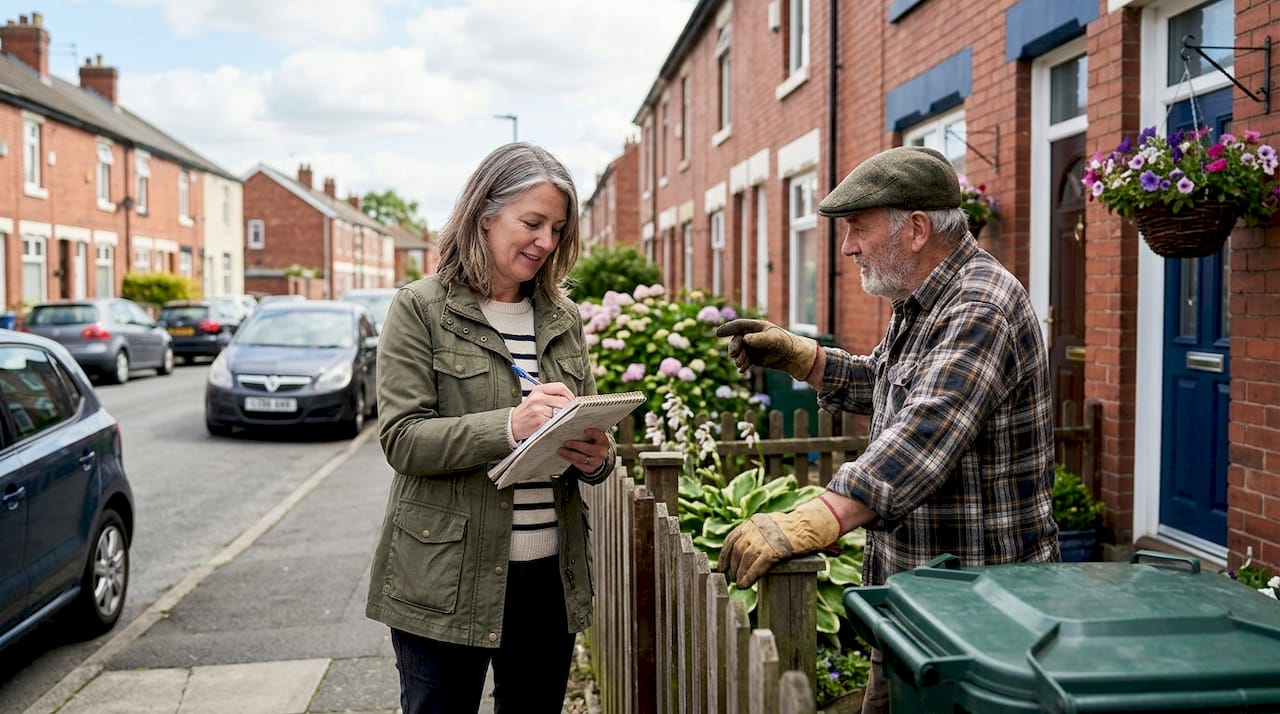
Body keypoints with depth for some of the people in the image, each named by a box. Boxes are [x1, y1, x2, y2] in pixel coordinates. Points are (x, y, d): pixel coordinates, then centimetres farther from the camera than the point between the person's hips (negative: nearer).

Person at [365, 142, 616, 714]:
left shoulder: (563, 318, 10)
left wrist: (597, 458, -10)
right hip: (445, 581, -4)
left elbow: (585, 429, 14)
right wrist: (508, 426, -26)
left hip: (549, 577, 4)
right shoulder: (420, 308, -4)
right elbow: (402, 439, -12)